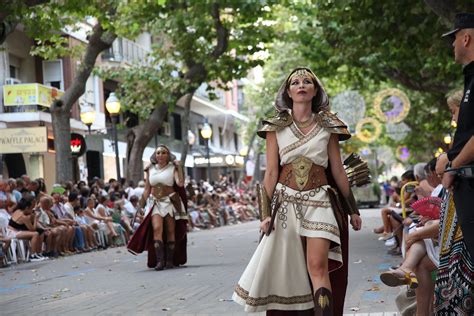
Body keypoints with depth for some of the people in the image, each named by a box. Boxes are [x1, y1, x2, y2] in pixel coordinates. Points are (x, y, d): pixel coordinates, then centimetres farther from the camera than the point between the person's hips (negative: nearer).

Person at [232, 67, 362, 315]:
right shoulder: (276, 127, 4)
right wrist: (265, 213, -3)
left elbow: (338, 170, 10)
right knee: (287, 272, 3)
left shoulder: (327, 127, 6)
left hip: (318, 202, -1)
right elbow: (271, 173, 3)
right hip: (285, 202, 1)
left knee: (318, 266, -15)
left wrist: (353, 209, 11)